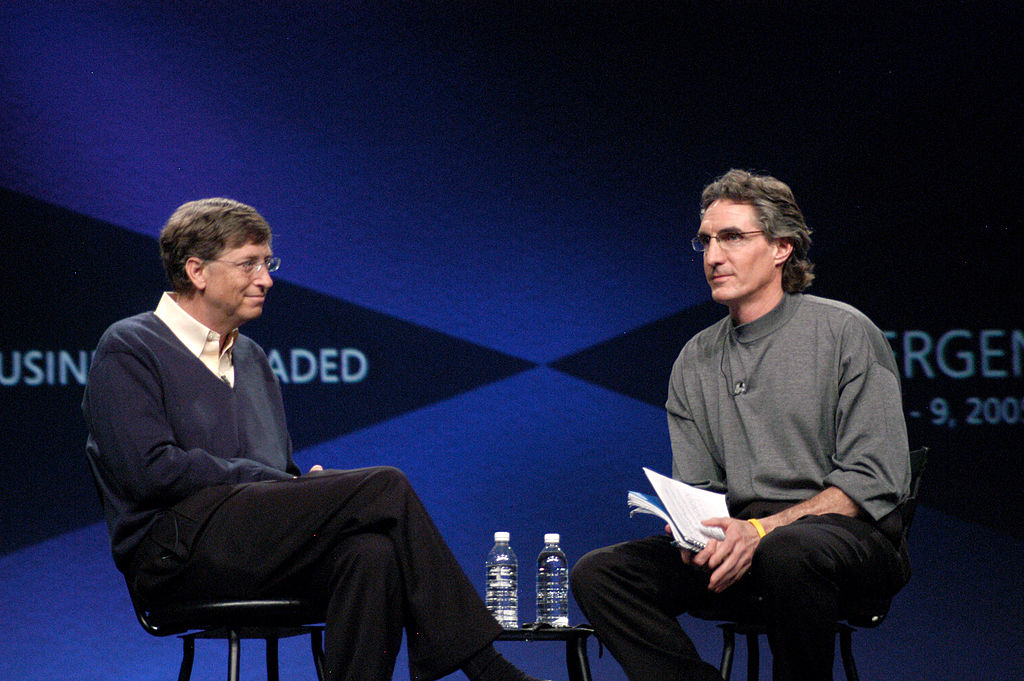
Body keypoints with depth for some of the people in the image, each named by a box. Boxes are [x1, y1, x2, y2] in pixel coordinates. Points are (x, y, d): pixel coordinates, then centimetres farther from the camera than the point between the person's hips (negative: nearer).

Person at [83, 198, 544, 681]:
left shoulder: (250, 357, 26)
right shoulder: (129, 348, 1)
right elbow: (150, 470, -12)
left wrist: (307, 487, -1)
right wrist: (271, 482, -9)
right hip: (174, 548, -7)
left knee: (371, 555, -30)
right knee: (385, 487, -21)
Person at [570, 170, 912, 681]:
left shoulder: (845, 333, -2)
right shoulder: (694, 362, 14)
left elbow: (875, 481, -9)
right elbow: (696, 487, 15)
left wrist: (761, 530, -21)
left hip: (851, 539, -5)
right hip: (738, 543, 5)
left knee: (787, 552, -40)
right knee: (596, 575, -14)